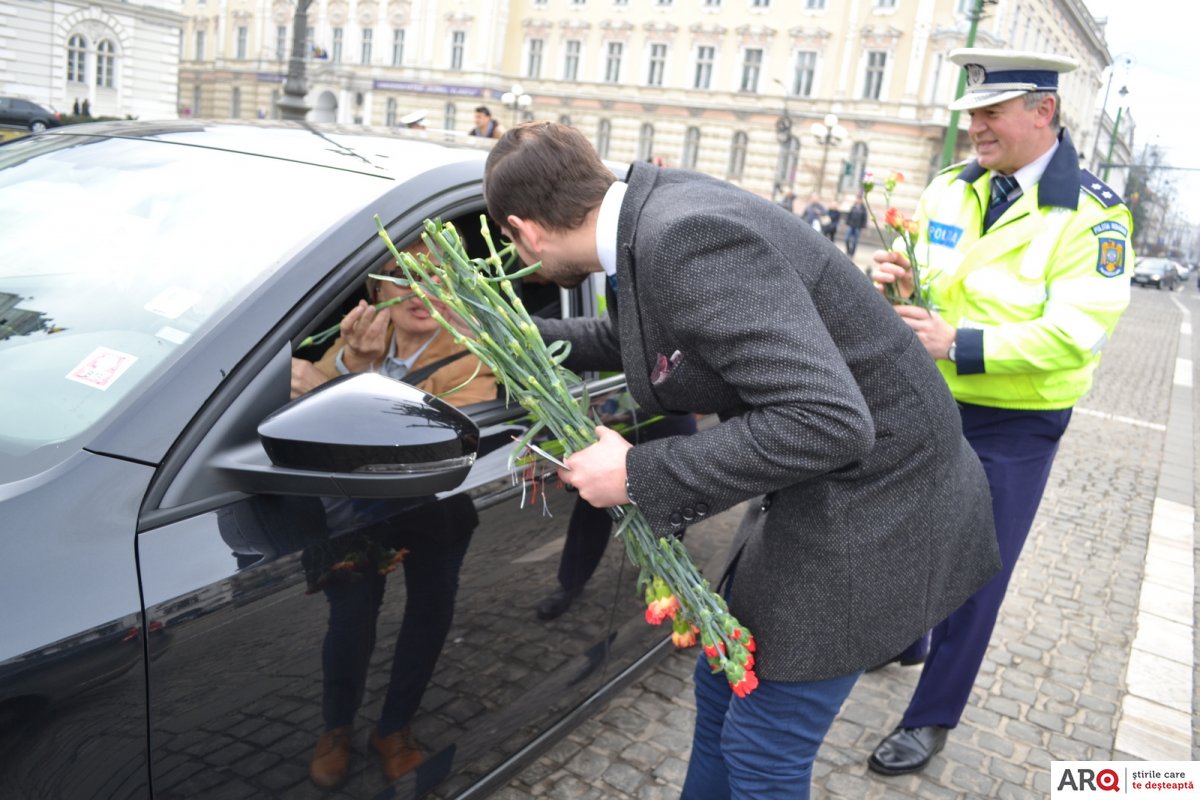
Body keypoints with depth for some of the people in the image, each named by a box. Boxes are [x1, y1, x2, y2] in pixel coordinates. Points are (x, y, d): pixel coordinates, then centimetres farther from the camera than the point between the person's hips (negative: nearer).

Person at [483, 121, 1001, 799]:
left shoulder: (686, 236, -28)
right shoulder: (659, 208, 2)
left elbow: (826, 423, -33)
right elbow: (631, 339, 22)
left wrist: (638, 476, -25)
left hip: (872, 506, -9)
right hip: (825, 484, 9)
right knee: (722, 688, 22)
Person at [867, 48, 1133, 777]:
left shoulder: (1092, 214, -15)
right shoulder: (951, 189, 2)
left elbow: (1075, 332, -23)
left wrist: (958, 345, -33)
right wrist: (898, 283, -15)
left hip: (1013, 428, -5)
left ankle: (933, 718, 24)